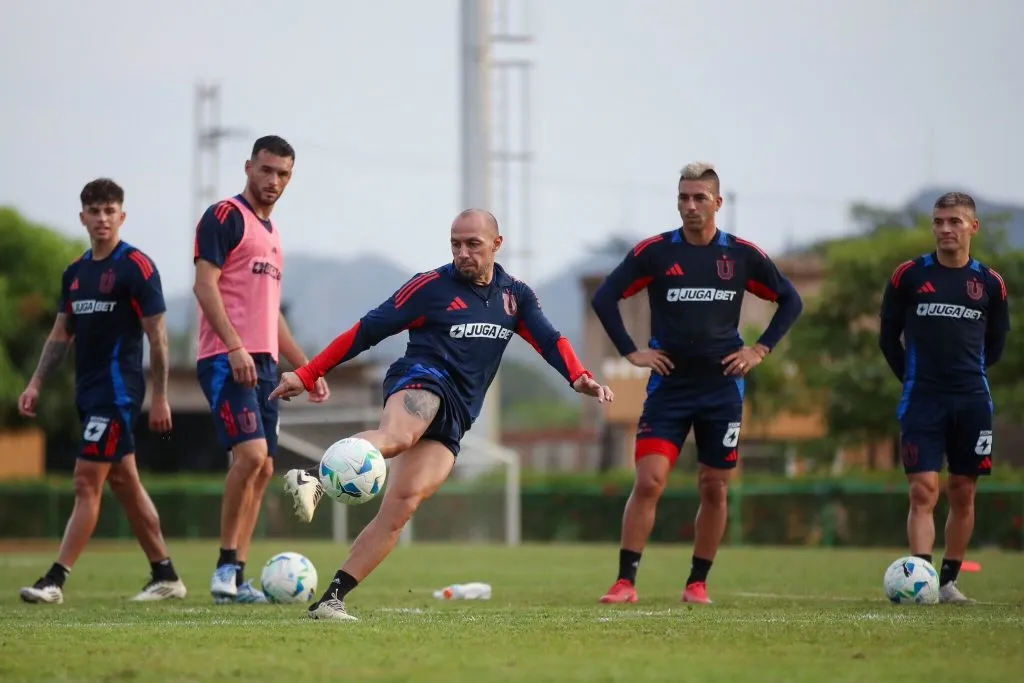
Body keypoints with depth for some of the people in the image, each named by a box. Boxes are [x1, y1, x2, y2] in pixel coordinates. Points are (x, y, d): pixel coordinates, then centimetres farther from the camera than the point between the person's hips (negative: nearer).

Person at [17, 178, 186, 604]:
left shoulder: (136, 266, -10)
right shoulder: (75, 272, 12)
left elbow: (157, 335, -10)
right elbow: (60, 335, 18)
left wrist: (160, 396, -12)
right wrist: (36, 384, 8)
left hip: (118, 390, -8)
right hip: (89, 390, 8)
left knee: (87, 483, -11)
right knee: (124, 483, 12)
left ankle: (56, 580, -13)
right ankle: (165, 576, 19)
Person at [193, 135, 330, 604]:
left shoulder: (270, 232, 23)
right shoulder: (225, 216, -3)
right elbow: (205, 284, -13)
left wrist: (307, 368, 24)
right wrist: (234, 347, -23)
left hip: (262, 364, 9)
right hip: (228, 359, -9)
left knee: (261, 469, 5)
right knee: (251, 453, -21)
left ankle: (235, 580, 6)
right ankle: (226, 565, -13)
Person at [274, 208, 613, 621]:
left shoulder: (515, 296, 18)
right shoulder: (432, 287, 1)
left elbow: (549, 340, 10)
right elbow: (367, 330, 1)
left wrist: (580, 379, -12)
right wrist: (307, 375, -2)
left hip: (452, 421, 4)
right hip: (421, 381, -4)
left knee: (403, 505, -12)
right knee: (396, 436, -41)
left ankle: (333, 598, -15)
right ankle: (312, 479, -62)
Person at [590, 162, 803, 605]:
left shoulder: (742, 256, 1)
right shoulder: (654, 252, -3)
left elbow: (790, 301, 11)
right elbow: (604, 298, 1)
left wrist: (761, 350, 2)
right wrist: (631, 352, -4)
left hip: (723, 389, 2)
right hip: (668, 387, -2)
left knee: (714, 489, 5)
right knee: (648, 481, -12)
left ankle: (698, 583, 17)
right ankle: (625, 582, -10)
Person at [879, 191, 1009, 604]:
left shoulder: (989, 283, 5)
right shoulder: (908, 276, 1)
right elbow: (889, 336, 10)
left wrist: (969, 375, 13)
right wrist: (912, 378, 10)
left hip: (972, 401, 2)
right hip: (922, 401, -2)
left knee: (963, 494, 5)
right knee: (923, 491, -12)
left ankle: (949, 581, 14)